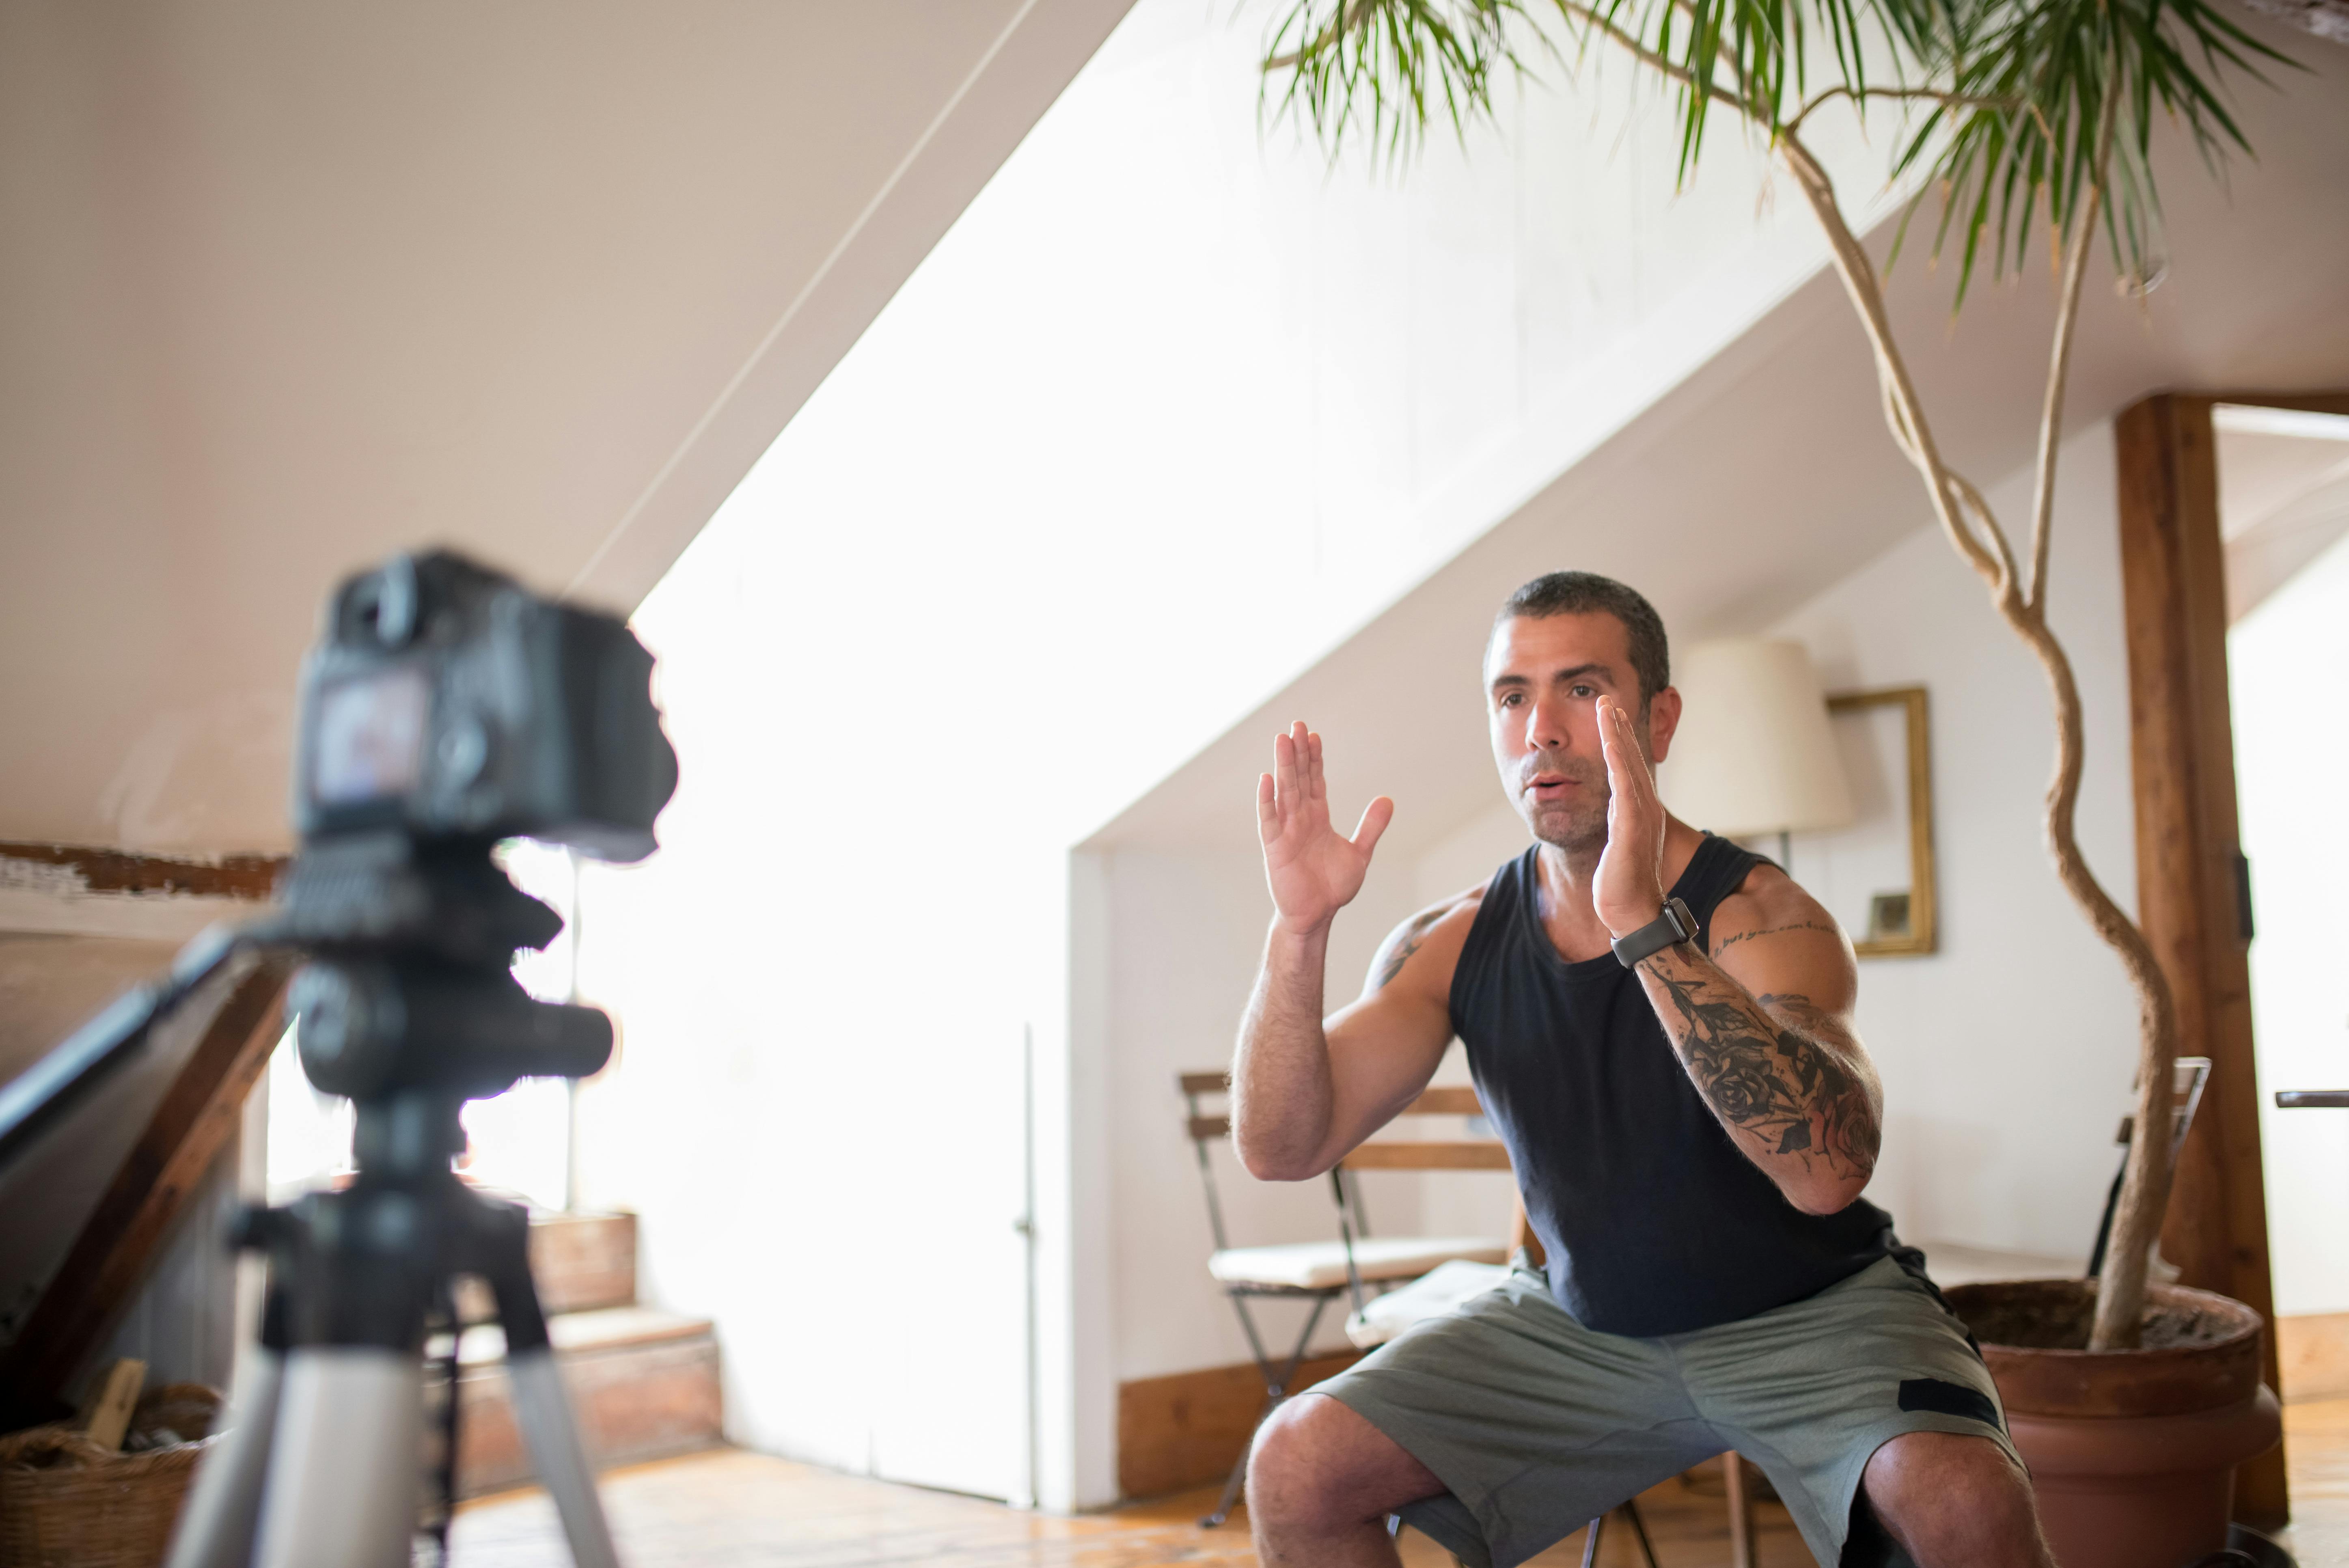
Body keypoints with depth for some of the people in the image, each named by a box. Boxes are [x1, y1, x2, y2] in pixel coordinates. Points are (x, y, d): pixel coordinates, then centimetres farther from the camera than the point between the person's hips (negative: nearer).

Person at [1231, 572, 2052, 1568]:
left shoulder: (1760, 916, -19)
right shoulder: (1453, 945, -6)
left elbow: (1828, 1169, -37)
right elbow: (1282, 1147, -11)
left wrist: (1643, 923, -45)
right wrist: (1300, 927, -25)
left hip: (1809, 1311, -3)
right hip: (1581, 1325, 4)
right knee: (1298, 1467, -10)